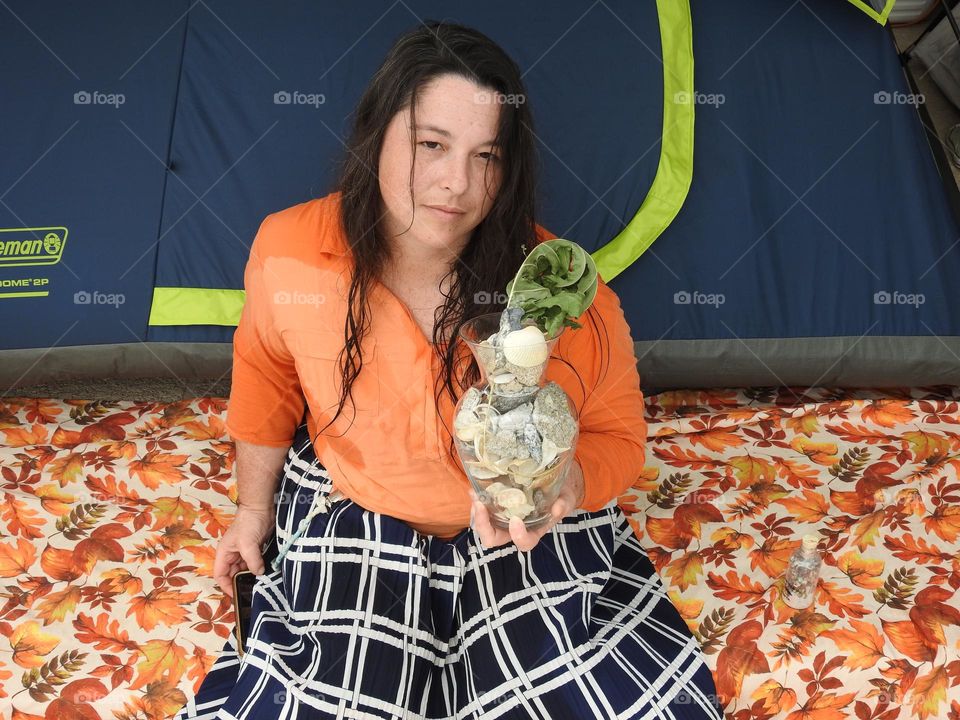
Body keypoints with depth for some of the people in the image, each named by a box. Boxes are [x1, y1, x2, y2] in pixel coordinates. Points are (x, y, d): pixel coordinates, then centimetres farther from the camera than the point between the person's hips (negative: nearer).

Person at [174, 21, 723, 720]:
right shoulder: (288, 250, -16)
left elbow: (616, 435, -7)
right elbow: (266, 375, 4)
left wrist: (568, 484, -31)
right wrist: (254, 508, 16)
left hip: (535, 532, 0)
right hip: (353, 522, 1)